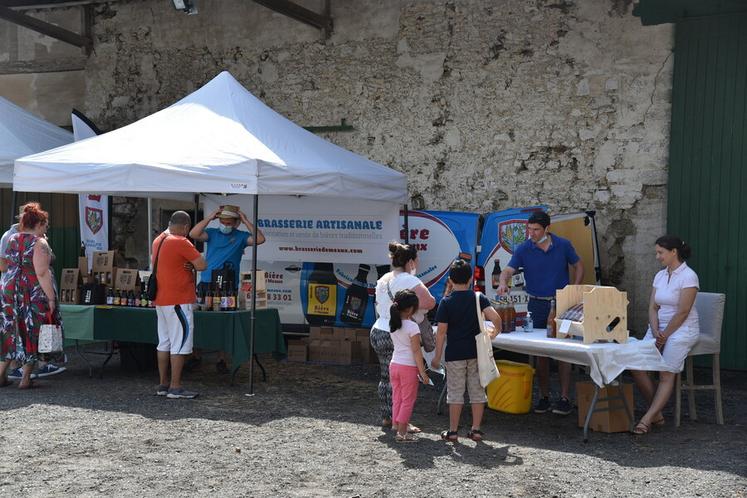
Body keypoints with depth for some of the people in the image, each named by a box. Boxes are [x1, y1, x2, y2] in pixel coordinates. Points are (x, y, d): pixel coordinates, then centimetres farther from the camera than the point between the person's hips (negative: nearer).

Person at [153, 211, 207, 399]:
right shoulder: (181, 242, -15)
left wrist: (186, 264, 1)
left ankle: (163, 384, 17)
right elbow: (202, 265, -17)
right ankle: (175, 387, -4)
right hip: (178, 301, -9)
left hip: (161, 300, 9)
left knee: (164, 343, 13)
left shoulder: (158, 240, 12)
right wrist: (192, 264, 3)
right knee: (180, 344, -4)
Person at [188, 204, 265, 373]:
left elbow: (260, 239, -9)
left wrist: (246, 221, -7)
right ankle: (195, 354, 14)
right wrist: (209, 218, -8)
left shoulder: (241, 237, 5)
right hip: (207, 283, 1)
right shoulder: (212, 233, 8)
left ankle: (221, 359, 14)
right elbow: (193, 234, -8)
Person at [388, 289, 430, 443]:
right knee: (408, 400, 2)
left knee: (397, 398, 15)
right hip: (409, 367, -6)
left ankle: (396, 425, 20)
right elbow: (416, 351, -16)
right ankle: (402, 433, 2)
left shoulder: (392, 324, 3)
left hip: (394, 365, 6)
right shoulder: (412, 326, -16)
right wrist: (422, 372, -11)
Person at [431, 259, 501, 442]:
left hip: (455, 354, -2)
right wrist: (495, 331, 5)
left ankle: (453, 431, 11)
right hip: (476, 352, 2)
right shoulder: (479, 298, -2)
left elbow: (441, 331, -8)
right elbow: (495, 317, -16)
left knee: (455, 393, 6)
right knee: (477, 391, 11)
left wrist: (437, 355, -1)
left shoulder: (446, 301, -7)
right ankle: (476, 429, 15)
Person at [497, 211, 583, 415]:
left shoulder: (563, 245, -1)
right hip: (537, 305, 1)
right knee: (541, 353, 7)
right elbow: (508, 270, -10)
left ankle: (565, 398, 1)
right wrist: (503, 282, -33)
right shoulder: (524, 249, -2)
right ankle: (544, 397, 17)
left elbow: (578, 266, 10)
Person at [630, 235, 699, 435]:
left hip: (682, 329, -7)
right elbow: (653, 308, 8)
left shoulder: (688, 276, -12)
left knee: (666, 375, -17)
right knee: (636, 365, -11)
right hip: (659, 328, 7)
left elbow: (682, 313, -15)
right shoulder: (660, 276, 11)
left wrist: (664, 336, -12)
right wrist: (655, 333, -8)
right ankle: (656, 414, -1)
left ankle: (647, 418, -21)